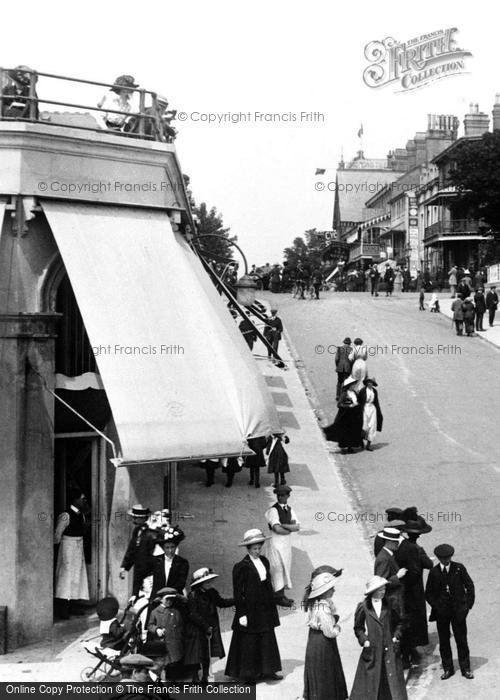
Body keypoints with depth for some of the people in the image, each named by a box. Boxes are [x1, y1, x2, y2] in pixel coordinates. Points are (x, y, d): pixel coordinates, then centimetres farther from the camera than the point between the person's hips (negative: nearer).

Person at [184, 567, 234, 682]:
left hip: (211, 630, 6)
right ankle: (195, 678, 15)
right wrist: (206, 627, -17)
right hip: (197, 631, -6)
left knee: (207, 656, 12)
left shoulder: (212, 593, 5)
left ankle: (205, 678, 24)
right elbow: (193, 615, -17)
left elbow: (222, 602, 18)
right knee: (196, 657, 2)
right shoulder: (193, 596, -16)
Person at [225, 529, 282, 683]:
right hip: (250, 610, -6)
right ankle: (246, 674, 14)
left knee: (267, 639, 10)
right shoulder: (242, 566, -13)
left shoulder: (264, 562, 7)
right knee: (248, 641, 2)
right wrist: (242, 614, -13)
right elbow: (238, 593, -11)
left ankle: (267, 670, 21)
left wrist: (272, 605, 14)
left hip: (265, 609, 6)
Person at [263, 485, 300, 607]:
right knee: (278, 568, -2)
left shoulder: (290, 509, 9)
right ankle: (279, 597, 6)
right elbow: (277, 529, -25)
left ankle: (281, 594, 22)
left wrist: (283, 525, -16)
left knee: (285, 568, 12)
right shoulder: (273, 510, -14)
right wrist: (290, 528, -11)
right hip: (276, 542, -7)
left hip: (287, 542, 7)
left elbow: (297, 527, -3)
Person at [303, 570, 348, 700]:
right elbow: (330, 632, -24)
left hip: (314, 642, 9)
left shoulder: (315, 603, 2)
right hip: (323, 646, -9)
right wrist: (337, 627, -5)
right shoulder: (323, 608, -28)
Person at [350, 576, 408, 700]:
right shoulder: (363, 607, -6)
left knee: (393, 679, 3)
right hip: (372, 650, -1)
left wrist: (396, 636, 0)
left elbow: (399, 622, 12)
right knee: (371, 679, 5)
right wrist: (363, 640, -9)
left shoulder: (389, 604, -1)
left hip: (390, 649, 2)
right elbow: (358, 627, 4)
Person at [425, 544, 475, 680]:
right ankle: (447, 669, 21)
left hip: (458, 611, -1)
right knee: (444, 641, 9)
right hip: (442, 612, 1)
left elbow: (470, 587, 3)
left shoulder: (459, 568, -5)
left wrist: (468, 605, -3)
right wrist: (436, 606, -6)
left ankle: (465, 669, 19)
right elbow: (428, 593, 5)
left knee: (462, 640, 6)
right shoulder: (434, 572, -3)